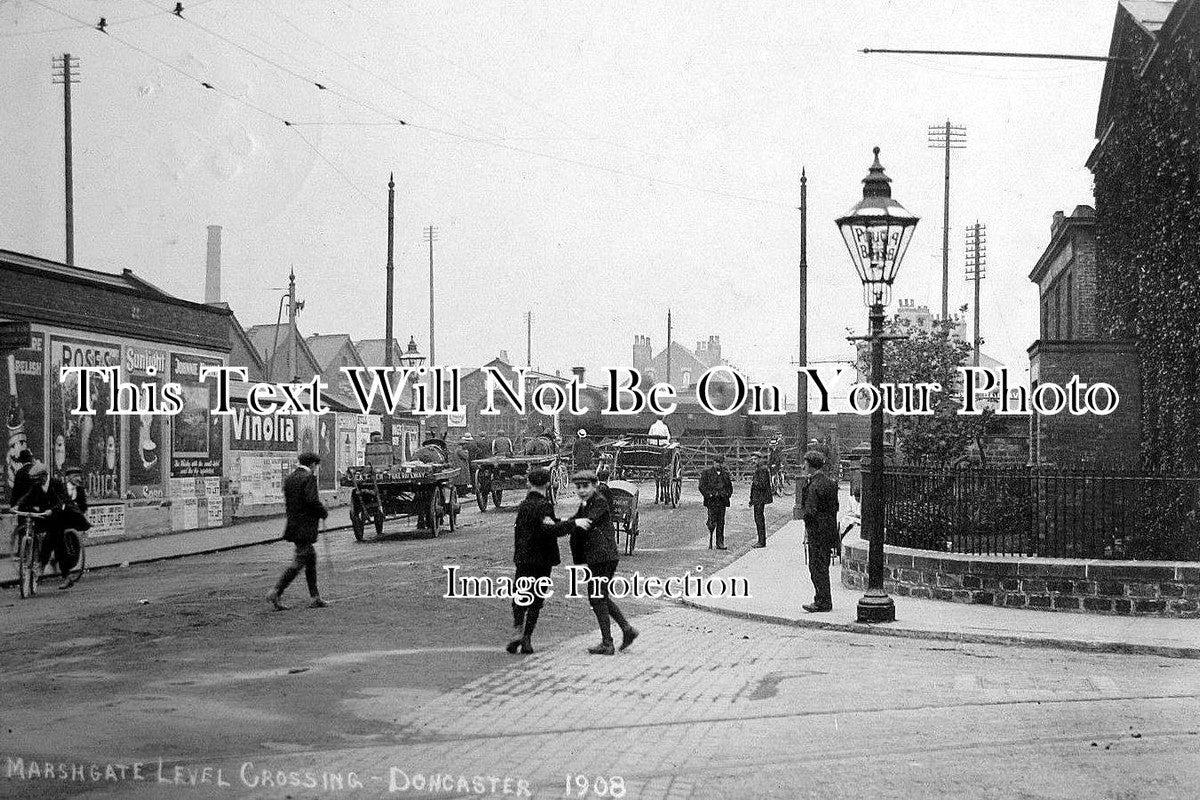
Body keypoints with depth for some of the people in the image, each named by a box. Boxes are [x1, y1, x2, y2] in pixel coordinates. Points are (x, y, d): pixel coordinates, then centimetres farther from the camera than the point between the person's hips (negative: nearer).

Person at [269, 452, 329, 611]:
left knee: (311, 557, 15)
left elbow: (287, 501, 14)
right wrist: (324, 513, -5)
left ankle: (315, 598, 16)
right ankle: (276, 592, -11)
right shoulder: (309, 478, -12)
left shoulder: (289, 478, 13)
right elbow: (312, 500, -21)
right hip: (305, 528, -9)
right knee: (300, 561, -6)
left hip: (293, 525, 9)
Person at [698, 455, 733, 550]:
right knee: (712, 523, -8)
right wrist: (709, 495, -13)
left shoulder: (725, 474, 17)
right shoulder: (706, 473, 2)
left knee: (721, 523, 4)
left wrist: (728, 494, 7)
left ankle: (720, 543, 8)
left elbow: (730, 486, 25)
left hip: (722, 502, 4)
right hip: (712, 502, -4)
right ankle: (710, 539, 11)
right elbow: (702, 486, -3)